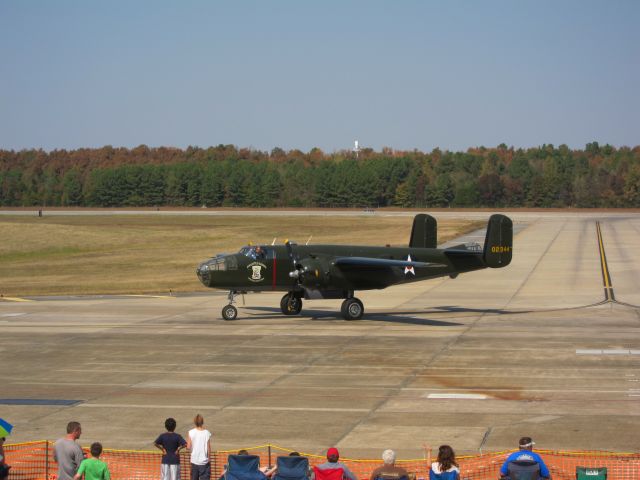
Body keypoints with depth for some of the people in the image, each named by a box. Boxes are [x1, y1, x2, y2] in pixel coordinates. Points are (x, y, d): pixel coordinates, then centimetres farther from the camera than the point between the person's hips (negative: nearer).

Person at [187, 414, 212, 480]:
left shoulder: (191, 433, -7)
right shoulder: (207, 433, -9)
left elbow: (188, 447, -5)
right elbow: (209, 449, -6)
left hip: (194, 461, 2)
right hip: (204, 461, -2)